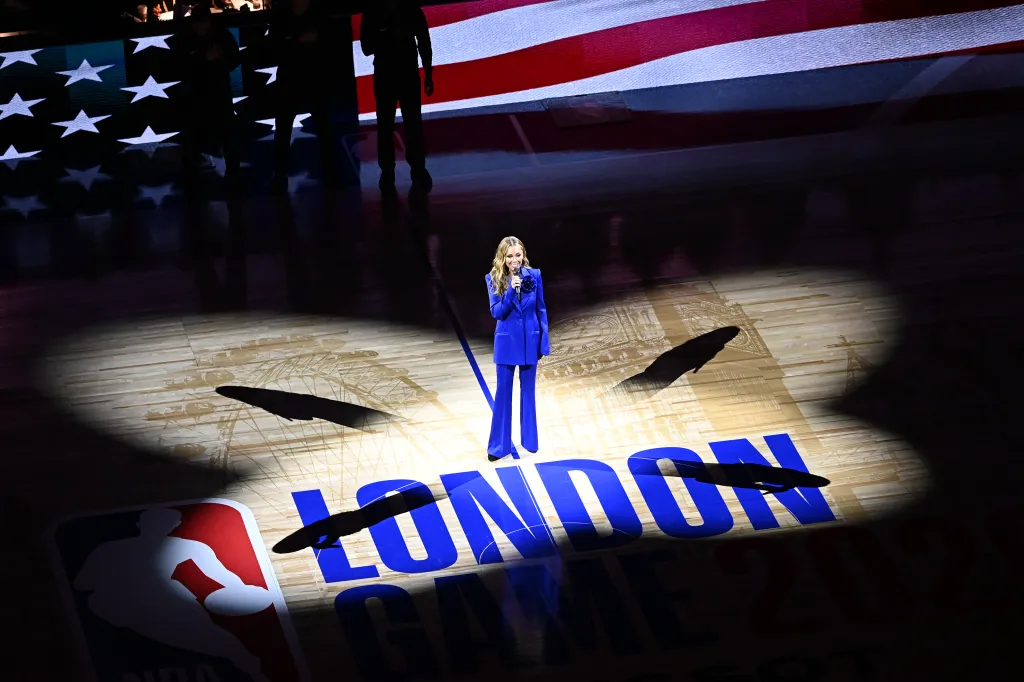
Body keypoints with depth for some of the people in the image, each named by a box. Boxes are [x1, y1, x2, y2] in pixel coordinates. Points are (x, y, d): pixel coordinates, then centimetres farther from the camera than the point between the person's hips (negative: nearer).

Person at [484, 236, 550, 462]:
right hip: (507, 342, -1)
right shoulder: (494, 279, -8)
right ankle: (499, 445, 11)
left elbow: (541, 309, 2)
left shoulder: (534, 275, -4)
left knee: (528, 390, 12)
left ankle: (529, 439, 23)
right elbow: (496, 312, -14)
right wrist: (511, 290, -27)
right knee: (503, 392, 4)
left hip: (530, 340, 1)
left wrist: (544, 341, 0)